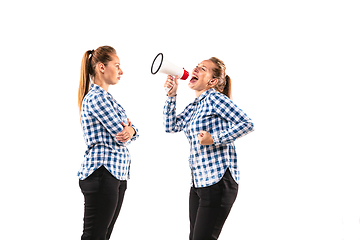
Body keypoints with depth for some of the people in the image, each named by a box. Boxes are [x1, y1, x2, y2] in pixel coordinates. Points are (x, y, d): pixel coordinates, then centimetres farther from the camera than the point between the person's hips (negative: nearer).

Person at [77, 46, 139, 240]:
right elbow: (120, 135, -15)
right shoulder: (96, 97, -13)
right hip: (101, 174, -10)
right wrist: (126, 129, 8)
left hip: (117, 173, 10)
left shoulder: (105, 97, 20)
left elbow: (128, 130, 17)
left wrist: (130, 131, -7)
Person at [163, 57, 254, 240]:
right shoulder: (193, 107, 17)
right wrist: (171, 95, 6)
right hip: (199, 181, 9)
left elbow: (247, 124, -15)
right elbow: (171, 126, 12)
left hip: (218, 181, -9)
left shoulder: (214, 98, -9)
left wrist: (215, 139, -20)